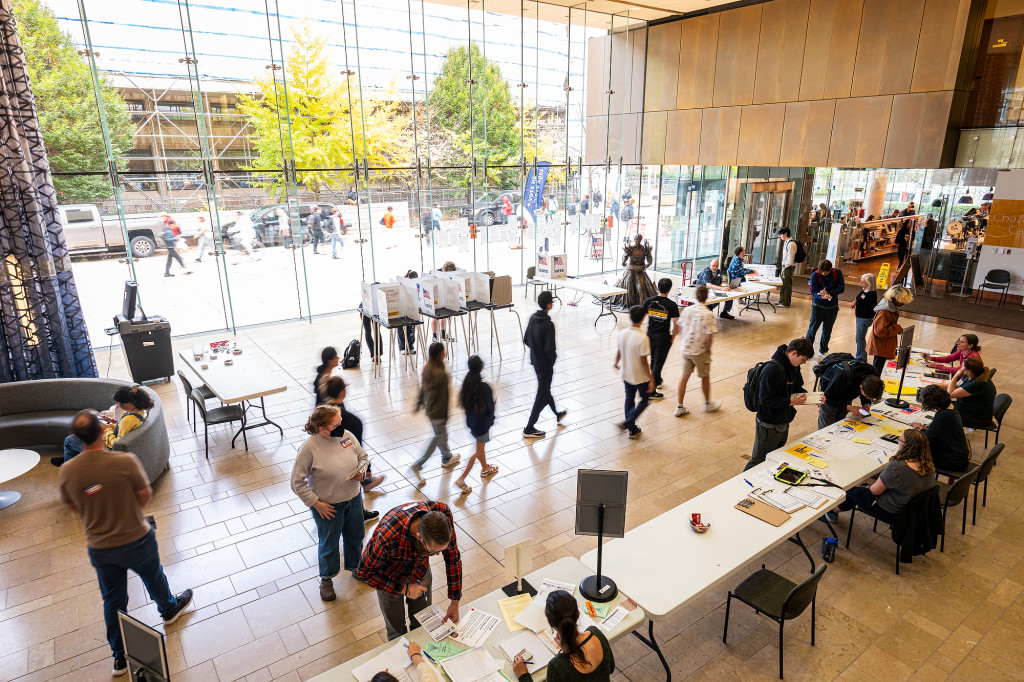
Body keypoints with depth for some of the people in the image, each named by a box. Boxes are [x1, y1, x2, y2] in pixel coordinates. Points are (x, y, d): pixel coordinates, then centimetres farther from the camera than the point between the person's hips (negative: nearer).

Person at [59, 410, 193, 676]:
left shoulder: (66, 472, -16)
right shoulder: (125, 462, -27)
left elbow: (73, 507, 1)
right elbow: (145, 496, -14)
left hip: (99, 549, 3)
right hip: (136, 541, -3)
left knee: (112, 601, 20)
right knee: (154, 578, 27)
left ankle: (120, 657, 34)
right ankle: (169, 609, 54)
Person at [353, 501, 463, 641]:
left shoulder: (443, 513, -34)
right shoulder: (389, 536, -45)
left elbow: (453, 556, -16)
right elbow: (364, 572, -25)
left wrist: (455, 601, -10)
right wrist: (404, 588, -23)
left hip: (420, 569, 3)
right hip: (390, 578, -2)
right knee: (396, 630, 20)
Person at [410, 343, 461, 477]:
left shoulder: (427, 369, -5)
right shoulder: (442, 375, -29)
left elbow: (422, 388, 6)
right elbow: (444, 396, -22)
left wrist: (419, 403, 19)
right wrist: (446, 416, -12)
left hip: (429, 409, 8)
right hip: (438, 412, -8)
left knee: (441, 434, 26)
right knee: (439, 437, 10)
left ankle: (447, 458, 46)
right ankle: (418, 464, 11)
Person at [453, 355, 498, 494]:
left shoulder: (467, 384, -9)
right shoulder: (484, 387, -28)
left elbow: (463, 402, 1)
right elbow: (490, 406, -19)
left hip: (471, 421, 7)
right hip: (482, 422, -7)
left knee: (481, 446, 29)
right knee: (479, 452, 8)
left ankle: (485, 468, 50)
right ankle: (461, 479, 7)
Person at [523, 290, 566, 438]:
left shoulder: (533, 318, -2)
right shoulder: (548, 324, -26)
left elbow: (526, 340, 5)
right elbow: (549, 349, -27)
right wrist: (554, 356, -7)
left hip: (535, 361, 9)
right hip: (545, 364, -9)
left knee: (545, 389, 25)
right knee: (542, 396, 3)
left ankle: (557, 414, 48)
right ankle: (529, 429, 8)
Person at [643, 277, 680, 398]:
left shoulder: (649, 301, -4)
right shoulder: (672, 305, -13)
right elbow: (676, 324, -14)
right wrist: (672, 337, 1)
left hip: (650, 335, 4)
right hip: (663, 337, -4)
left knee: (653, 360, 24)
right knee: (658, 363, 3)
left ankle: (657, 381, 45)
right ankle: (652, 391, 4)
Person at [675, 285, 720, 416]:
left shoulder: (687, 310, -3)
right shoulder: (708, 314, -18)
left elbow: (680, 328, 6)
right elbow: (709, 336, -21)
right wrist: (708, 349, -5)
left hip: (686, 349, 4)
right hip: (700, 351, -4)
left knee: (684, 376, 11)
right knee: (705, 377, 15)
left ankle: (679, 406, 13)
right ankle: (708, 404, 34)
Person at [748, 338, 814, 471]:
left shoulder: (794, 367, 3)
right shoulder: (772, 369, -26)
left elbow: (796, 388, 17)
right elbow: (765, 399, -27)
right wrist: (791, 402, -23)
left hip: (783, 423, 9)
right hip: (768, 426, -9)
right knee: (759, 461, 3)